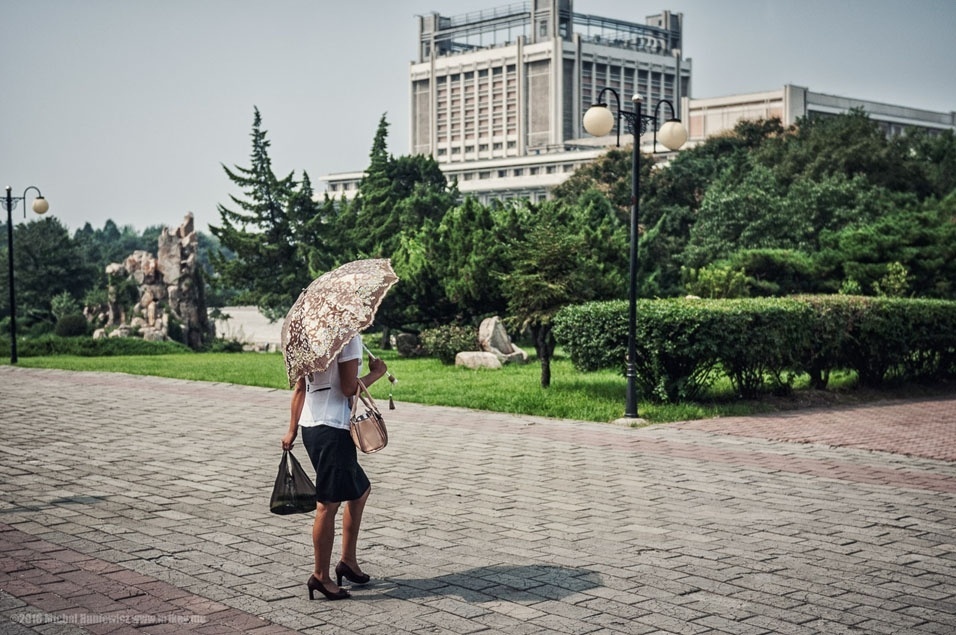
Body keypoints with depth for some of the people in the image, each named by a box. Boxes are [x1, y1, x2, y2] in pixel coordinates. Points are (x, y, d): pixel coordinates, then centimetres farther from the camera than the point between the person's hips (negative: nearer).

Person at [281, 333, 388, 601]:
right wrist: (377, 372, 0)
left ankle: (348, 561, 27)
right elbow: (349, 388, -17)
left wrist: (293, 429, 18)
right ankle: (320, 576, 6)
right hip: (333, 429, -10)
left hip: (311, 426, 10)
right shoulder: (349, 336, -13)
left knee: (360, 489, 21)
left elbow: (299, 388, 15)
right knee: (328, 503, -1)